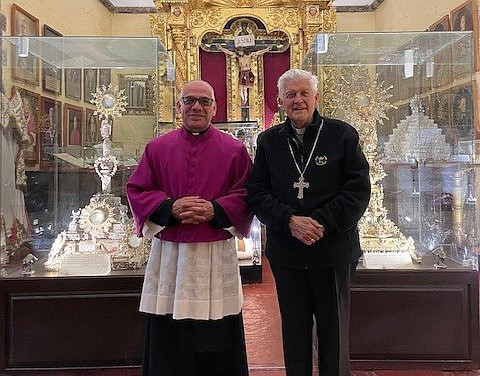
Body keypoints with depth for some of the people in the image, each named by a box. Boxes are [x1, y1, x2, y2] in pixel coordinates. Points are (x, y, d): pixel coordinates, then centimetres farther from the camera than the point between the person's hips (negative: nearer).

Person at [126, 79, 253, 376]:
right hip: (169, 254, 2)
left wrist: (214, 210, -16)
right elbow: (137, 191, 5)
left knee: (217, 338, 6)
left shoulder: (234, 150, 3)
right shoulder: (157, 148, 7)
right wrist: (171, 207, -12)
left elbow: (246, 196, 1)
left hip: (216, 254, -1)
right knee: (168, 338, 8)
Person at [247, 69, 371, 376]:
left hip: (333, 251, -2)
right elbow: (257, 193, 1)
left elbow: (359, 190, -6)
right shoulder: (268, 141, 7)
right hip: (286, 253, 2)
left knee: (334, 333, 11)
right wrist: (290, 220, -15)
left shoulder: (343, 135, -1)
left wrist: (322, 223, -17)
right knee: (294, 331, 15)